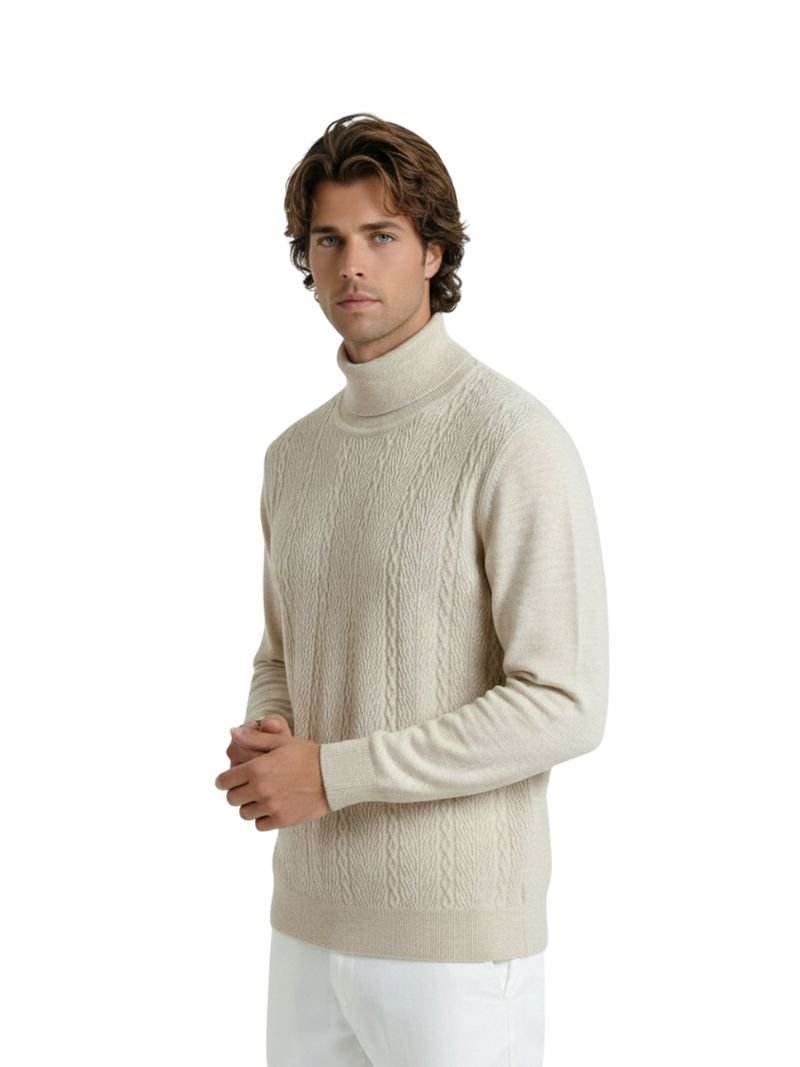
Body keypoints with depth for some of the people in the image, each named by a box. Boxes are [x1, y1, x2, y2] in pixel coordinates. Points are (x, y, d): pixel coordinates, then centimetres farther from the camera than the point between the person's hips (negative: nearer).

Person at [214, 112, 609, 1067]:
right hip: (318, 915, 7)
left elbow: (565, 709, -20)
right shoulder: (297, 456, 9)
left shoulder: (516, 443, -17)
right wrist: (263, 749, -7)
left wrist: (330, 775, -21)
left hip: (457, 934, -7)